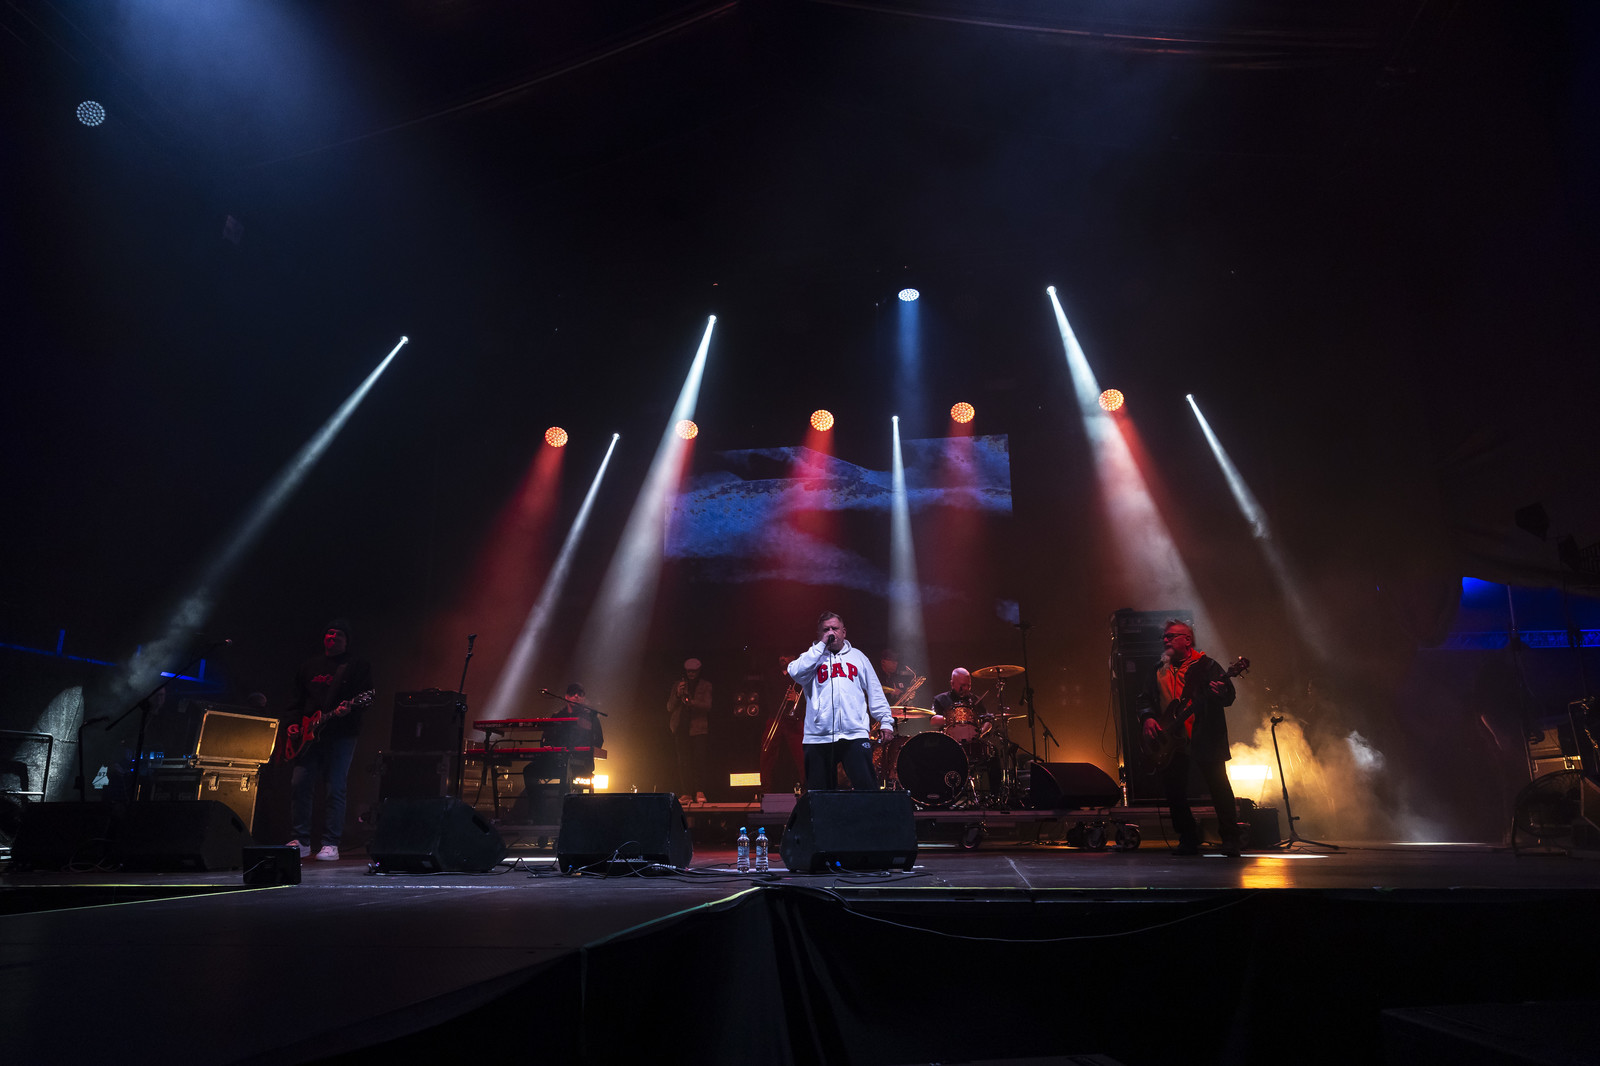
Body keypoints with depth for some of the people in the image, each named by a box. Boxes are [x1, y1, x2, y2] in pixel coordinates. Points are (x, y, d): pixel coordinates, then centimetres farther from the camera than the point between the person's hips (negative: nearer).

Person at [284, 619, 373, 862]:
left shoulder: (358, 666, 5)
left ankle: (330, 844, 0)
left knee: (334, 789, -6)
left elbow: (366, 698, -4)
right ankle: (302, 841, 11)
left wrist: (349, 708, -22)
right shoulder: (309, 666, 19)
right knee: (299, 784, -2)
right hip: (308, 735, 5)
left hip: (342, 735, -4)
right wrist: (292, 723, 9)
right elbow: (297, 699, 22)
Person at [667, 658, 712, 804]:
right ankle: (686, 792, -3)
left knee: (699, 759, -13)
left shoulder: (705, 686, 10)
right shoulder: (678, 685, 15)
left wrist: (692, 702, -20)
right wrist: (678, 694, -10)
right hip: (681, 728, 2)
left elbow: (707, 706, -2)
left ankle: (699, 792, -14)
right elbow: (670, 707, 9)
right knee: (683, 761, -4)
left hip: (699, 728, -2)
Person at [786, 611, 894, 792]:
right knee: (817, 795, 4)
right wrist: (821, 646, -5)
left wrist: (886, 721, 9)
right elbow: (795, 672, -10)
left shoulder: (857, 656, 17)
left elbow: (875, 691, 17)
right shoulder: (812, 657, 13)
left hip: (855, 735, 0)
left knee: (867, 788, -8)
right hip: (817, 737, 0)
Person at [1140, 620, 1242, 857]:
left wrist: (1221, 694, -29)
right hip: (1170, 741, 5)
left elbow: (1230, 696, -6)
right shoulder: (1159, 670, 17)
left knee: (1219, 787, -7)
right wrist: (1148, 718, 0)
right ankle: (1188, 840, 18)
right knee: (1174, 791, 5)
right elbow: (1147, 700, 20)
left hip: (1203, 739, -5)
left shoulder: (1206, 665, 1)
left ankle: (1230, 840, 6)